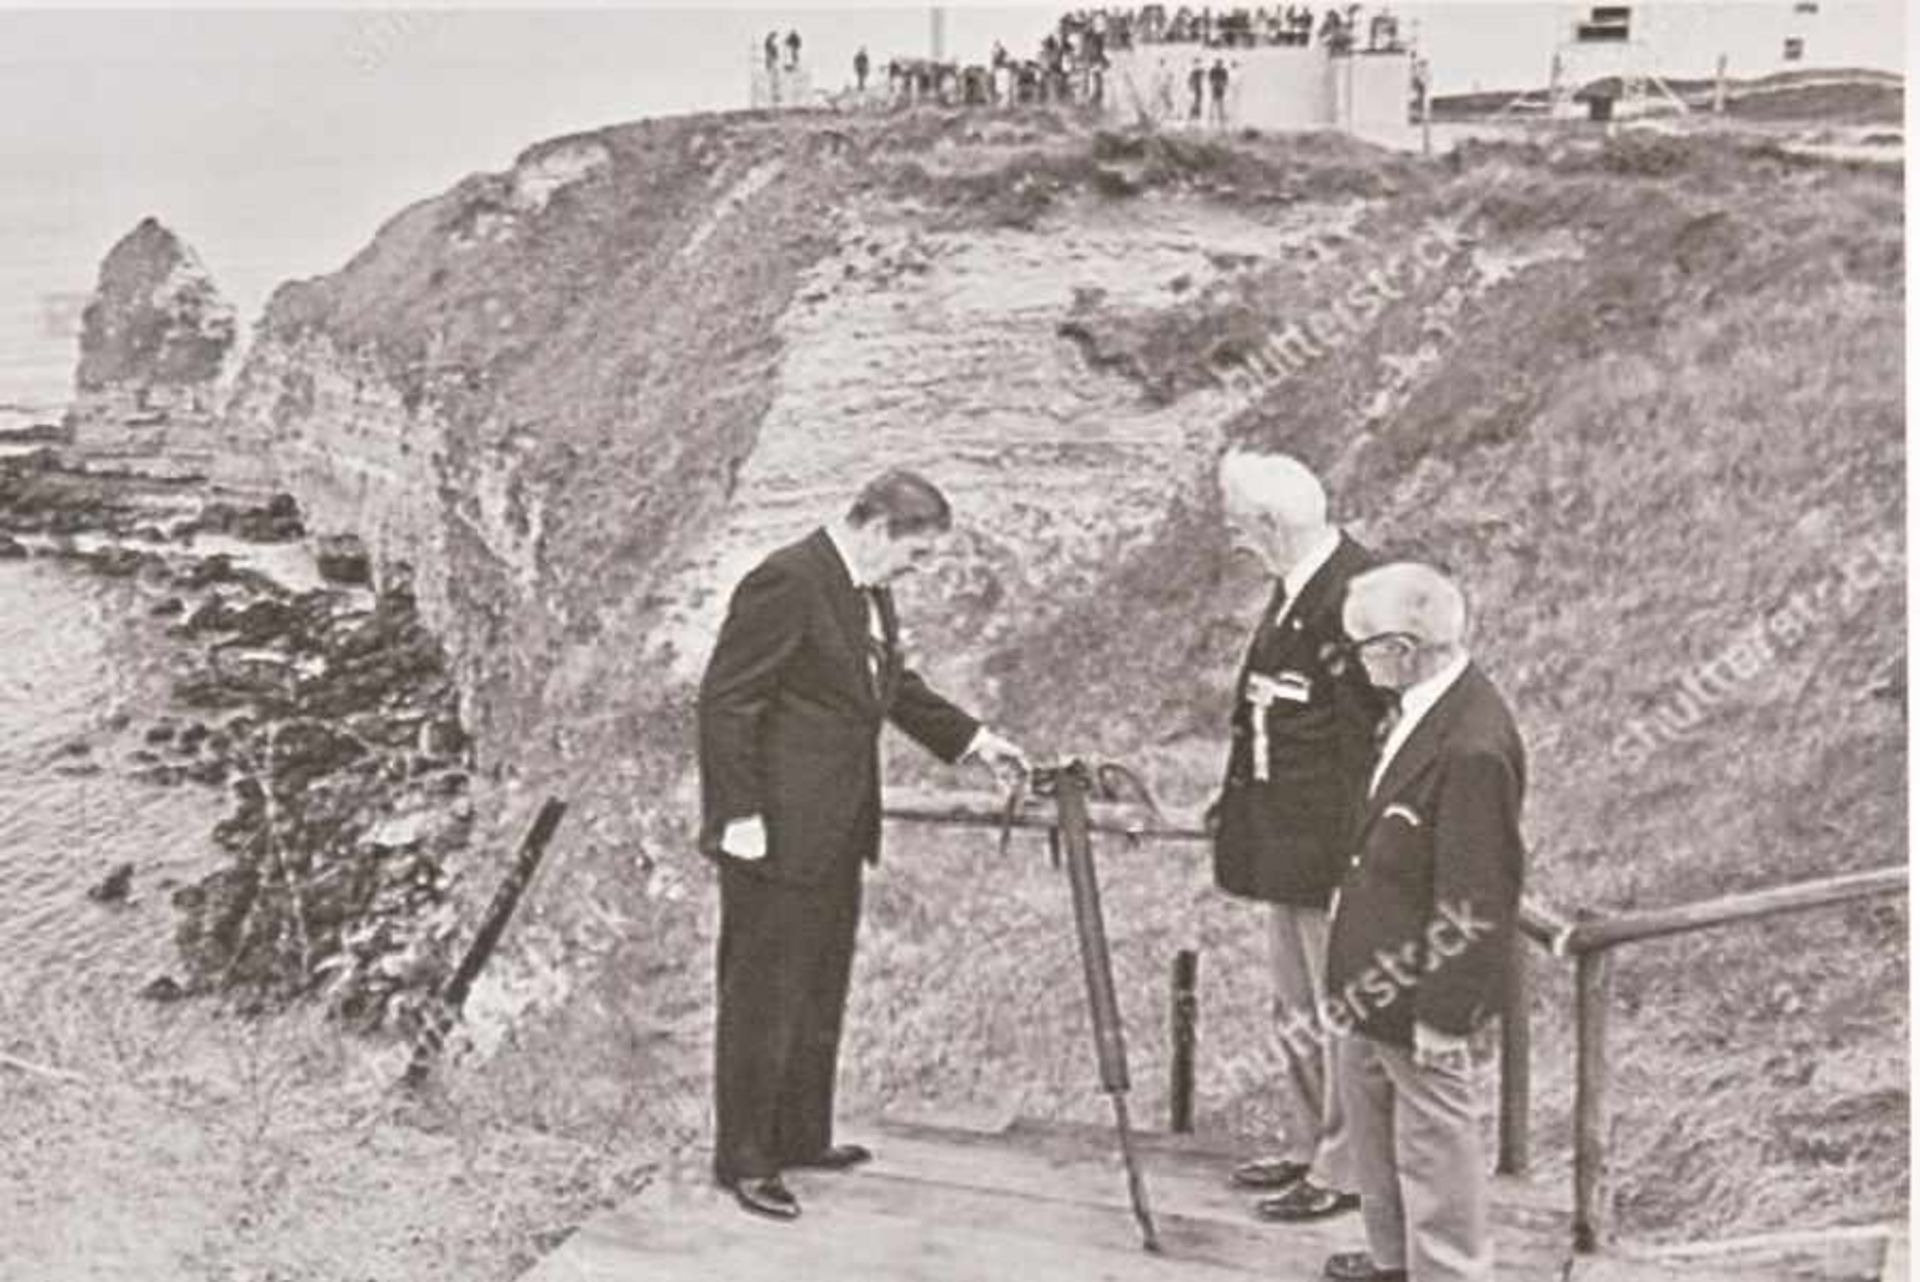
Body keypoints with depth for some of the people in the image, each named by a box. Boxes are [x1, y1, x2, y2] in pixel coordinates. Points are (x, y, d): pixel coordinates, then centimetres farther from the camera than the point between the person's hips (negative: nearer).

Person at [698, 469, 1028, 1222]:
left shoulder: (868, 592, 10)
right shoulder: (787, 583, -19)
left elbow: (895, 685, 23)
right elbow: (724, 701, -20)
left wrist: (974, 739, 14)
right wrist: (740, 817, -21)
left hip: (836, 832, 10)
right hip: (777, 835, -10)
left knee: (819, 994, 18)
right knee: (763, 998, 1)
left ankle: (801, 1137, 31)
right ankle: (743, 1160, 13)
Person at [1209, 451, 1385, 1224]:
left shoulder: (1352, 594, -21)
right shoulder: (1295, 587, 9)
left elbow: (1367, 732, -22)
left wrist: (1350, 845, -20)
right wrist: (1239, 797, 17)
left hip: (1332, 842, -10)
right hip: (1283, 840, 10)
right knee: (1295, 1006, 20)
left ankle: (1344, 1169, 14)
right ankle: (1305, 1146, 33)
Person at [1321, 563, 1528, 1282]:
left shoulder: (1473, 749, -29)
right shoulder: (1423, 710, 0)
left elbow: (1477, 901, -24)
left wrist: (1444, 1013, -18)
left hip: (1419, 990, -10)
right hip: (1374, 979, 10)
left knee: (1434, 1140, 9)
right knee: (1369, 1113, 25)